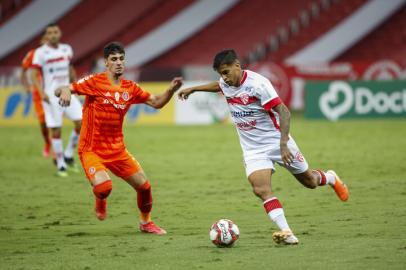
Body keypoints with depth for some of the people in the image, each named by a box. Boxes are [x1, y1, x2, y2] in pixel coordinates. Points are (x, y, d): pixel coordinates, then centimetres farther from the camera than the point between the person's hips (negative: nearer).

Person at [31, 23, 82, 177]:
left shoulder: (67, 49, 8)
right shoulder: (41, 53, -7)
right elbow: (35, 76, -8)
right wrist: (42, 93, -21)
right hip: (51, 96, -4)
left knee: (81, 122, -7)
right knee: (56, 130, -3)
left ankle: (68, 155, 12)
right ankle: (61, 165, 10)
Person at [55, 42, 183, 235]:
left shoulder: (130, 88, 4)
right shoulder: (95, 82, -11)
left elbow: (156, 102, 11)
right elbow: (60, 91, -17)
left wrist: (171, 90, -8)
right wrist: (64, 92, -41)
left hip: (117, 150, 5)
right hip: (91, 151, -5)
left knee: (144, 186, 4)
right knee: (104, 186, -30)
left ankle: (146, 223, 33)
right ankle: (100, 201, 9)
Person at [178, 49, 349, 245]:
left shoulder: (257, 83, -23)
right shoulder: (226, 84, -2)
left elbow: (283, 112, -25)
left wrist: (283, 144, -33)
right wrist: (192, 89, 33)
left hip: (276, 141, -4)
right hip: (253, 149, 5)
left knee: (308, 181, 12)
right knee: (261, 189, -21)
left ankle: (330, 178, 47)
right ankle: (286, 233, -27)